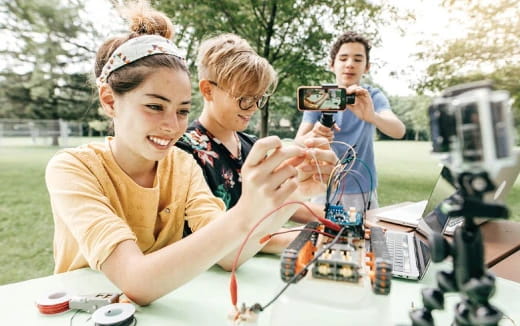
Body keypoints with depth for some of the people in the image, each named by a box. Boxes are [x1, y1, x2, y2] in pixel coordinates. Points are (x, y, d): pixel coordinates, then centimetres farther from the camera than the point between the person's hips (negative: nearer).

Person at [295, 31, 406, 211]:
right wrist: (313, 136, -38)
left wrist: (372, 116, -44)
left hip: (364, 191, 1)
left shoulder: (373, 96, -6)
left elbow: (399, 131, -23)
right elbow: (297, 144, -14)